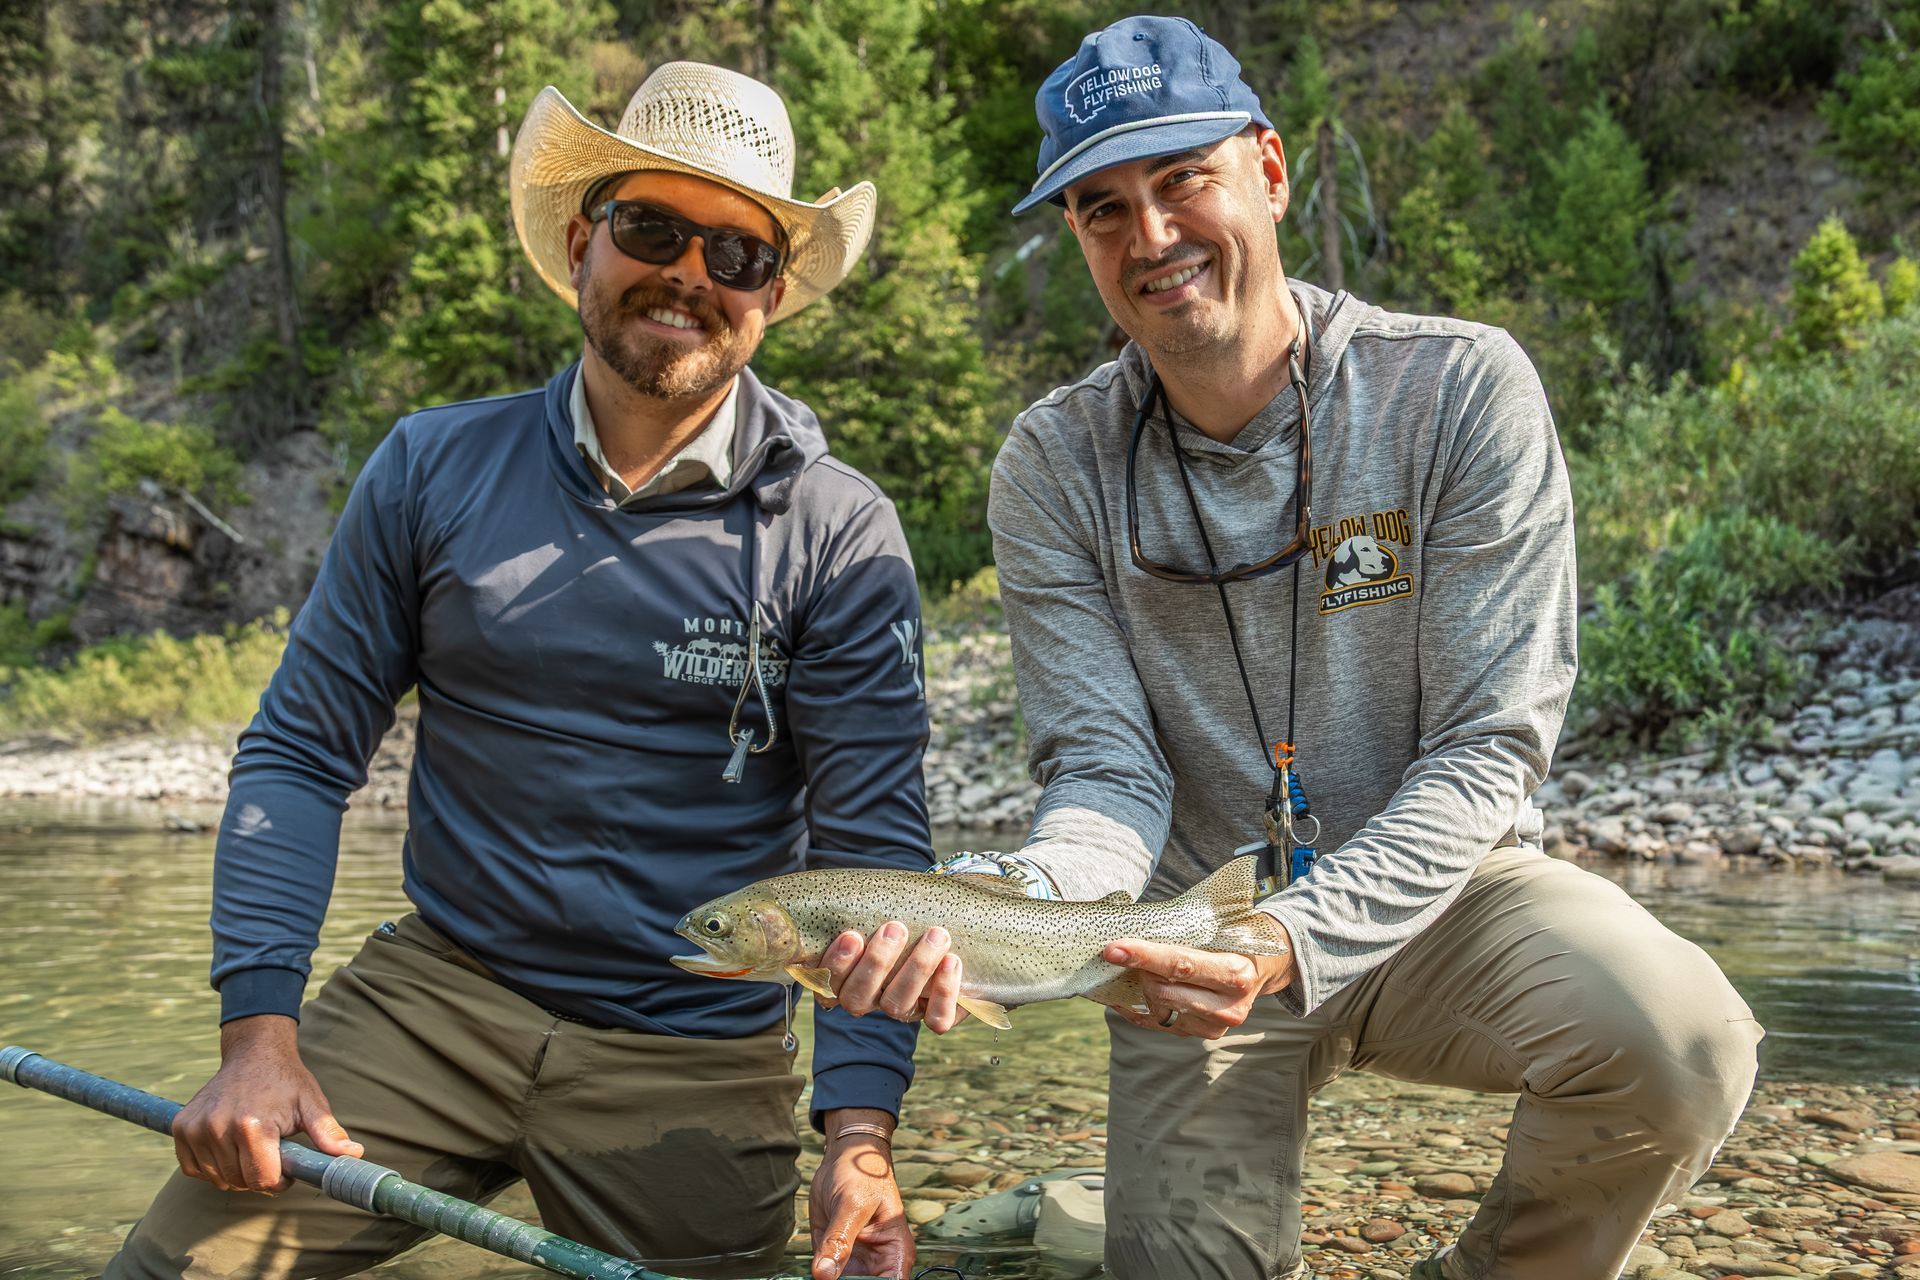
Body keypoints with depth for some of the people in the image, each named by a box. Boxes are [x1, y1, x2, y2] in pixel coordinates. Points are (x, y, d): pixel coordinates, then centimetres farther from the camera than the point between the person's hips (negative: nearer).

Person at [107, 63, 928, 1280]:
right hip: (438, 994, 1)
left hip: (695, 1055, -1)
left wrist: (860, 1136, -21)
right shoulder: (433, 468, 0)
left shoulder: (840, 535, -7)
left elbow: (874, 842, -10)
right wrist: (259, 1031, -9)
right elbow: (301, 751, 2)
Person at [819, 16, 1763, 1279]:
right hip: (1198, 930, 1)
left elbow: (1486, 752, -15)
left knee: (1681, 1044, -28)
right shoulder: (1056, 465, -8)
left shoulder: (1460, 389, -13)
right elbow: (1108, 776, -12)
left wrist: (1293, 944, -31)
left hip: (1437, 892, 0)